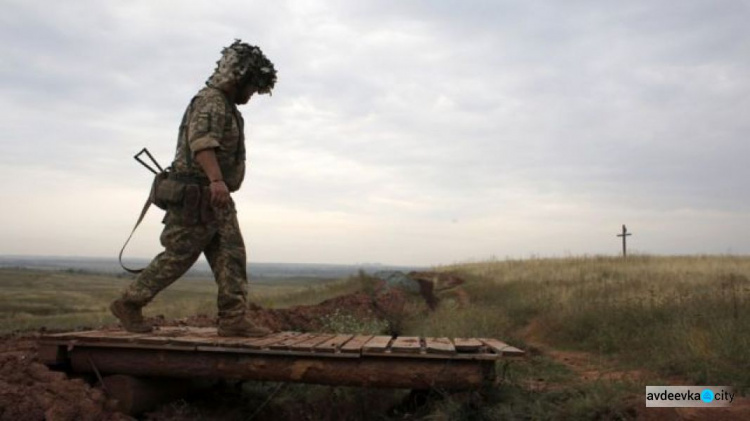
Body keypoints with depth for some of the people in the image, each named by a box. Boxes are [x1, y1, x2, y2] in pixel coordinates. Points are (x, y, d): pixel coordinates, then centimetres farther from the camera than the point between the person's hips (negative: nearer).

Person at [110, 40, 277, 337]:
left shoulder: (227, 107, 21)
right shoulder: (210, 101, -12)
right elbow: (201, 142, -29)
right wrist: (216, 180, -42)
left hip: (216, 199, 10)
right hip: (197, 195, -10)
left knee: (231, 256, 2)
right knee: (178, 256, -3)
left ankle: (234, 319, 0)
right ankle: (128, 303, 11)